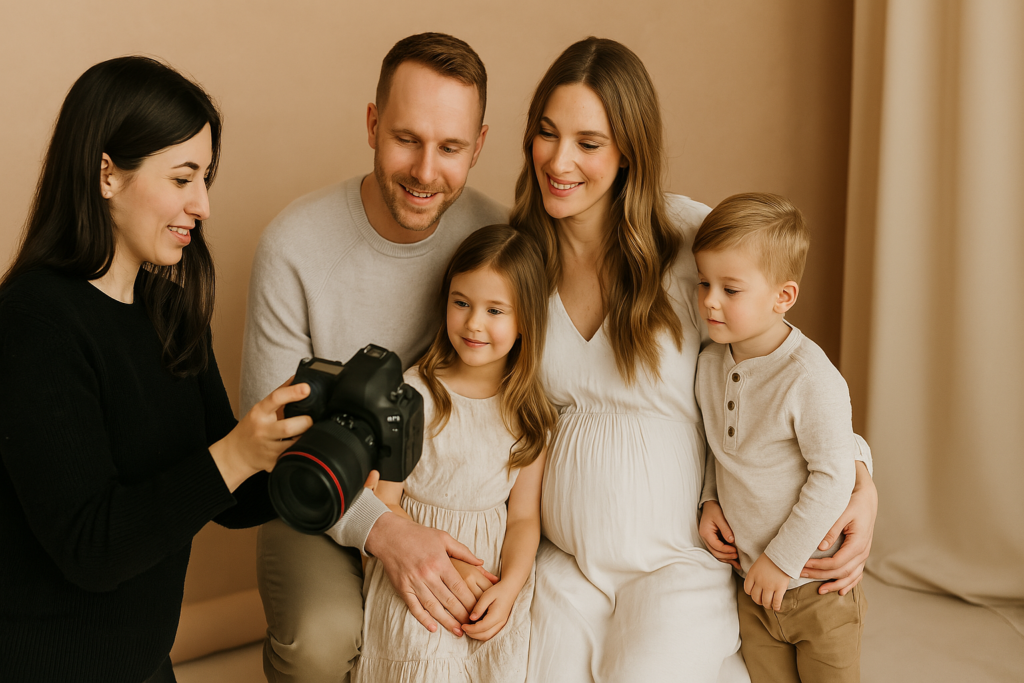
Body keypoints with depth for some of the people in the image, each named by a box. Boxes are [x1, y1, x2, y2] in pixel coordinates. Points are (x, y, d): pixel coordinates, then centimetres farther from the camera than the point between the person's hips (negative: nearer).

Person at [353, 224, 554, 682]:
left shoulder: (531, 412, 3)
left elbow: (524, 516, 5)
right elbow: (382, 502, -7)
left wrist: (509, 587, -12)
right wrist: (446, 568, -15)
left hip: (495, 579, 3)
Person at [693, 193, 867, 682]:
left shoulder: (811, 379, -24)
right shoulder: (710, 363, -2)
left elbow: (833, 476, -21)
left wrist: (782, 559, -18)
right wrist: (709, 499, 0)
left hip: (818, 589, -6)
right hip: (751, 585, 6)